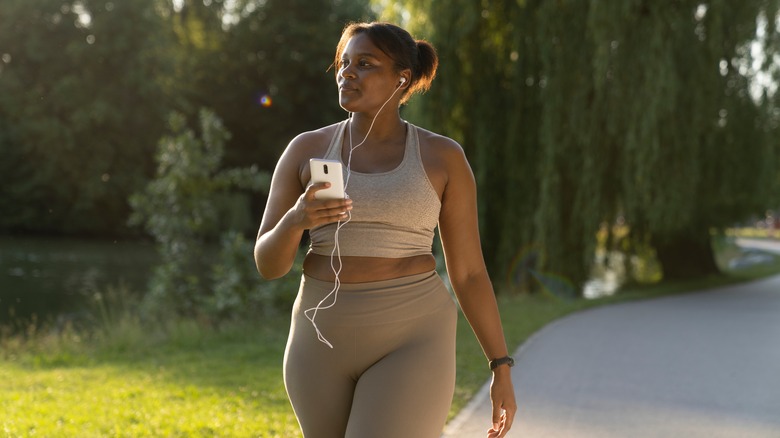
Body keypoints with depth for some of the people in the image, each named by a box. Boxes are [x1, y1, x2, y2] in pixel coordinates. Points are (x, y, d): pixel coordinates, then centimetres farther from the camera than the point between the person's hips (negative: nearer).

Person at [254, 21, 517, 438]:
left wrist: (502, 369, 2)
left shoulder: (442, 157, 0)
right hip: (326, 341, 4)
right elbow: (268, 262, 1)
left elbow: (469, 272, 4)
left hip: (409, 344, -3)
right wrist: (295, 220, -21)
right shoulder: (306, 150, 4)